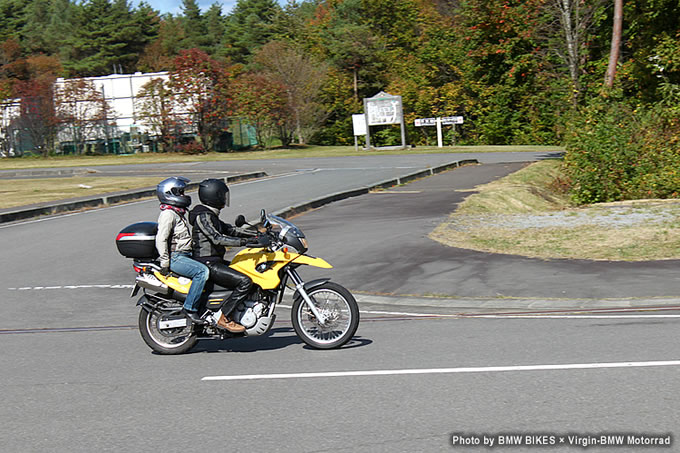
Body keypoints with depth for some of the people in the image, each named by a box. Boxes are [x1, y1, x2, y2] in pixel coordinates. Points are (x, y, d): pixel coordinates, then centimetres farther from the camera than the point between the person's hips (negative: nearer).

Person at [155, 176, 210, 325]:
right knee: (202, 271, -29)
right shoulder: (168, 214, -15)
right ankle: (190, 308, -25)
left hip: (185, 254, 11)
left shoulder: (178, 212, 18)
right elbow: (161, 239, -22)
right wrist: (165, 263, -24)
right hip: (174, 257, -11)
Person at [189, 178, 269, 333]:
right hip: (208, 264, -11)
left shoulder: (210, 214, 16)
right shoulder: (202, 216, -16)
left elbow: (229, 229, 20)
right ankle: (224, 318, -18)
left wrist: (257, 235, 12)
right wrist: (246, 241, -31)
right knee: (244, 281, -22)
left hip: (216, 261, 11)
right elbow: (217, 238, -27)